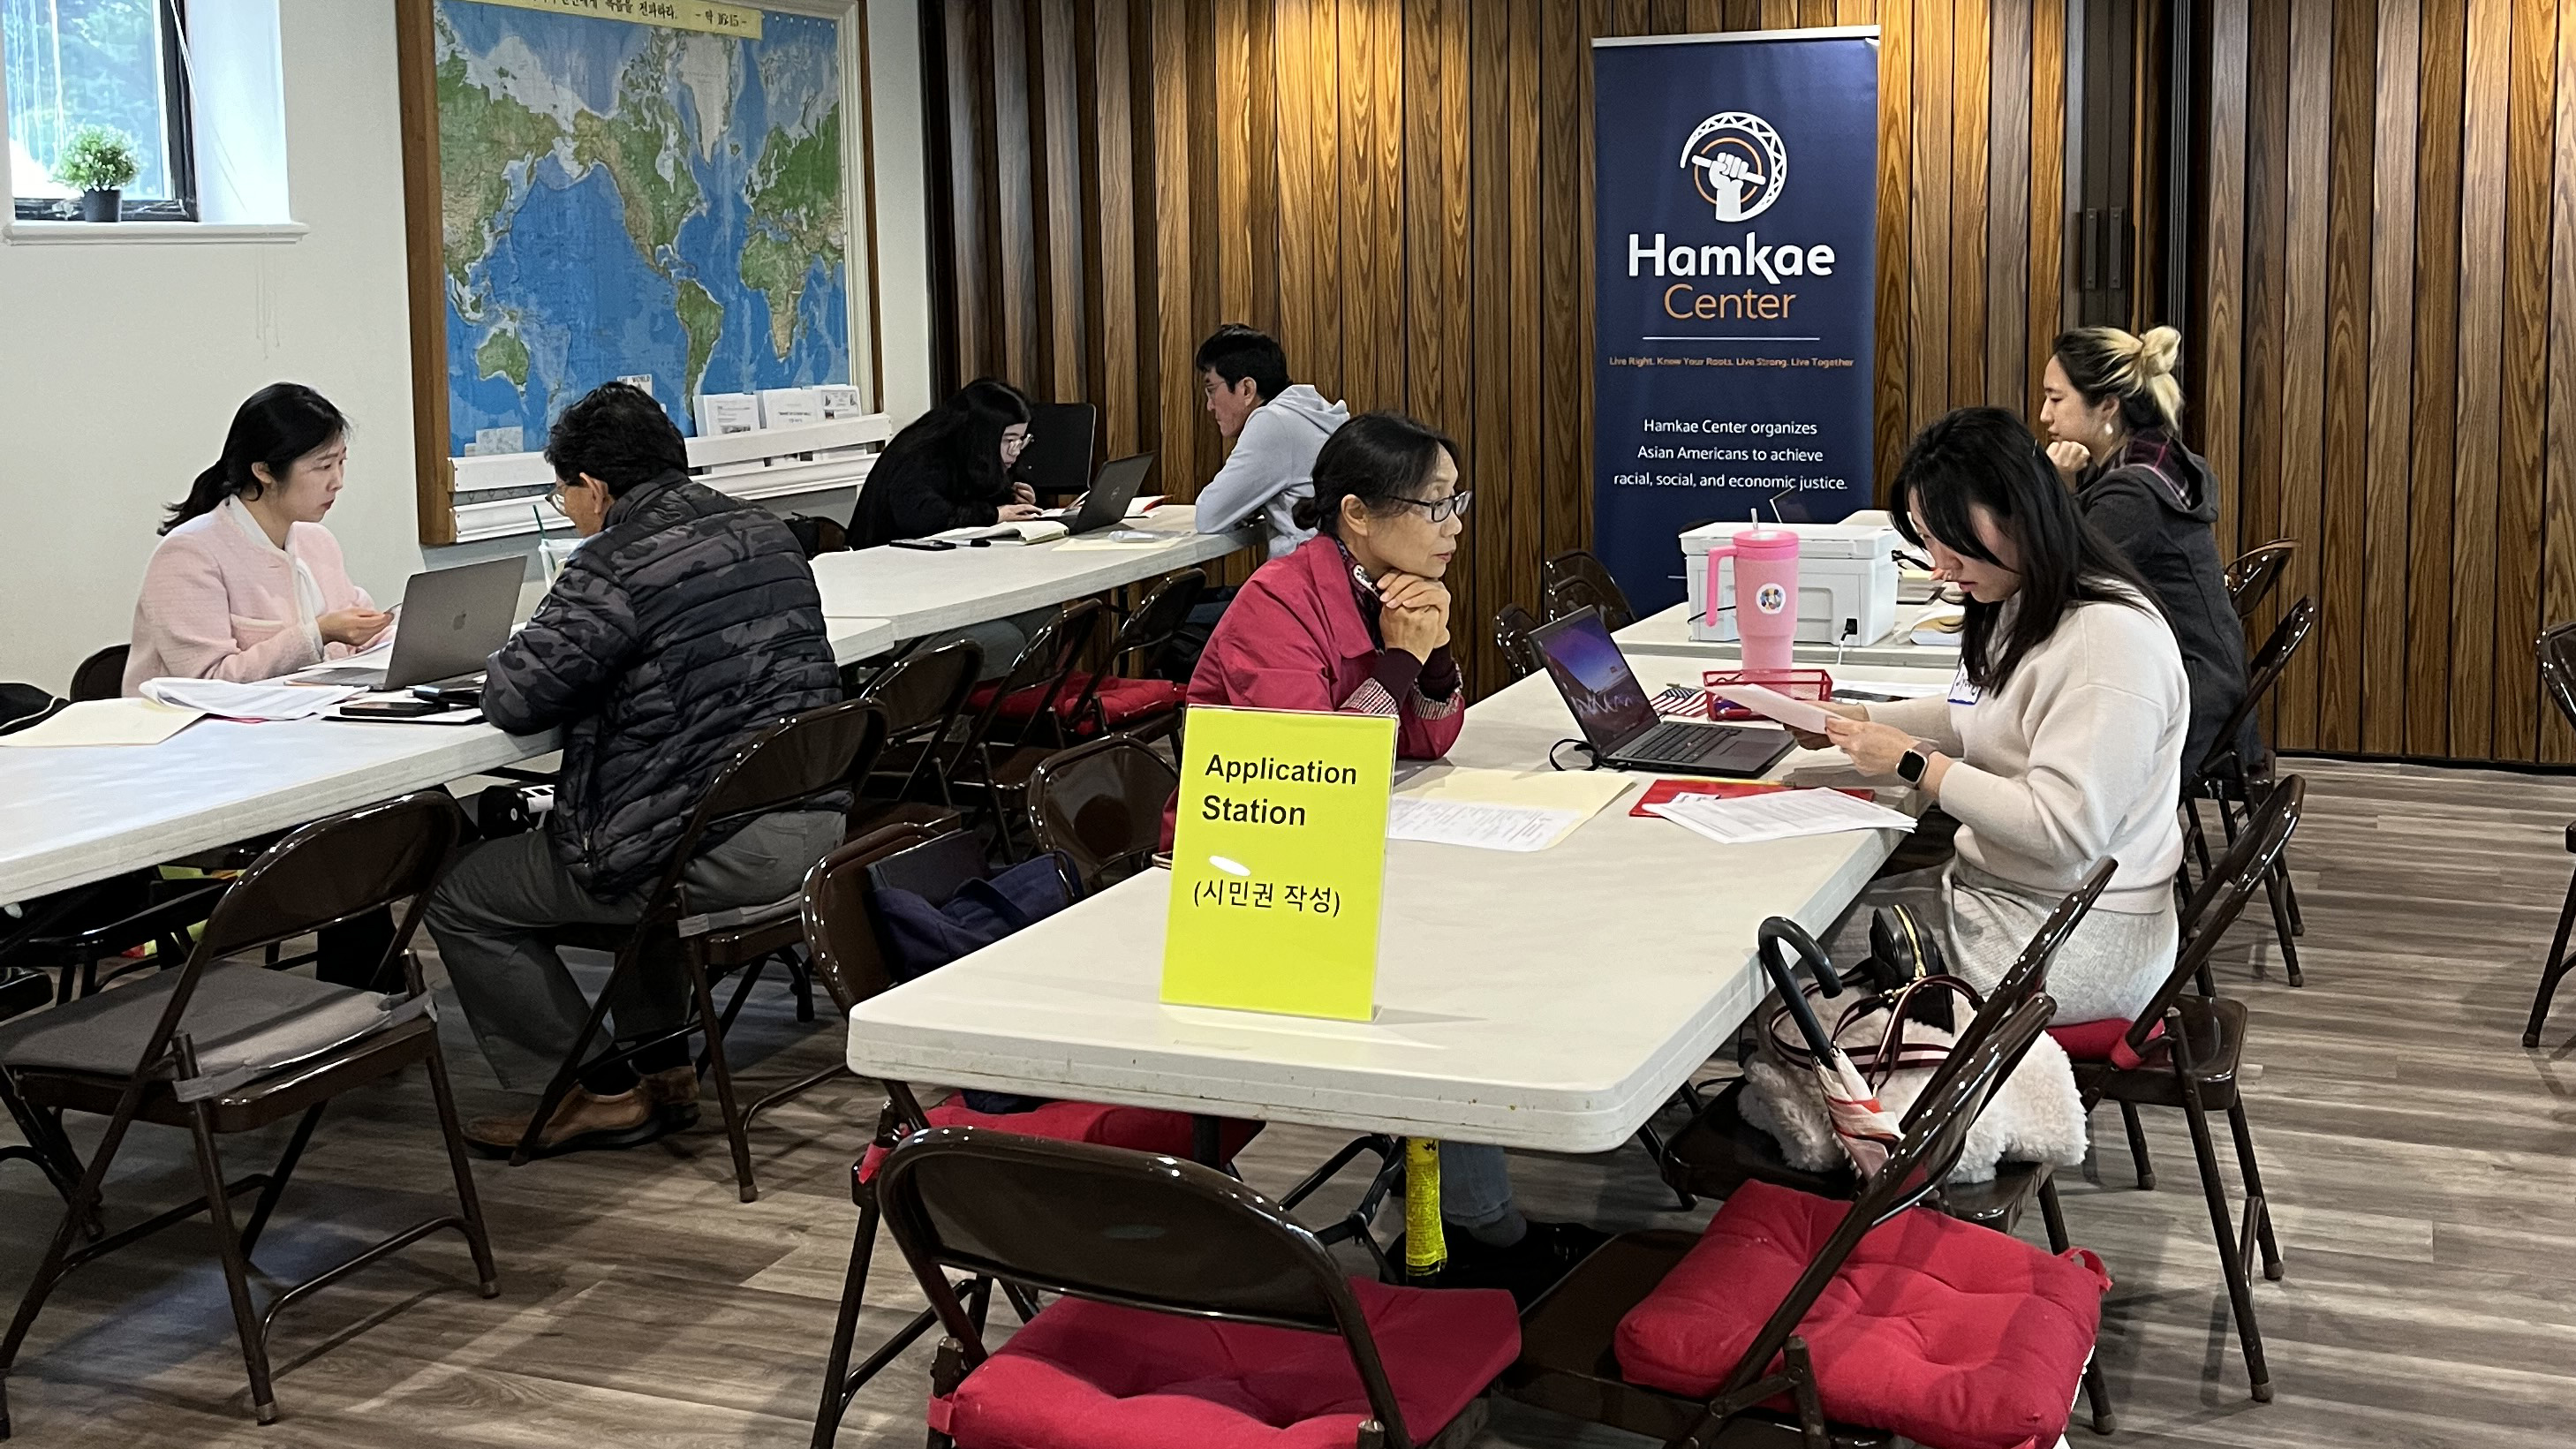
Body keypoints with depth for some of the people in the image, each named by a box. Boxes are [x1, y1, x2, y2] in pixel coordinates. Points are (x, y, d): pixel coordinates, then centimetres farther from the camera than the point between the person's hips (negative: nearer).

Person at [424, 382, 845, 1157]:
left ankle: (601, 1093, 14)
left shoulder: (615, 568, -15)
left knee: (458, 896, 7)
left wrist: (511, 660, 7)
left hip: (722, 849, -9)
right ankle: (665, 1070, 34)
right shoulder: (764, 531, 10)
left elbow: (513, 699, -16)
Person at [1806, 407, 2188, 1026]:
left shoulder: (2109, 638, -23)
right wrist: (1855, 720, 11)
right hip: (1991, 890, 10)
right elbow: (1974, 715, 28)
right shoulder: (2018, 609, 10)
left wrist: (1913, 764, -19)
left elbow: (2062, 830, -27)